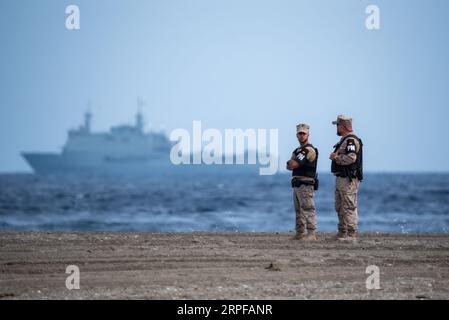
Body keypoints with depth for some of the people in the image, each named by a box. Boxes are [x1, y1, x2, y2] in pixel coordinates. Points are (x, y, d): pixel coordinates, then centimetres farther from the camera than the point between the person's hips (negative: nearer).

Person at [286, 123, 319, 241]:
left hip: (306, 185, -10)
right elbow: (289, 166, 13)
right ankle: (300, 233, 17)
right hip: (296, 184, 10)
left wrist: (291, 162, 4)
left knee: (308, 209, -11)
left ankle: (312, 234, -13)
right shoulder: (298, 150, 20)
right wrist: (292, 162, -7)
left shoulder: (309, 150, -12)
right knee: (299, 210, 12)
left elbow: (292, 165, -17)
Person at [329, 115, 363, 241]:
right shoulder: (344, 140, 20)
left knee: (349, 207, -10)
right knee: (340, 207, 15)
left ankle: (351, 234, -9)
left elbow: (350, 158, -26)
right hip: (341, 178, 11)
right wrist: (335, 156, 1)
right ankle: (342, 232, 21)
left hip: (348, 179, -11)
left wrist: (336, 158, -14)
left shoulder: (351, 140, -14)